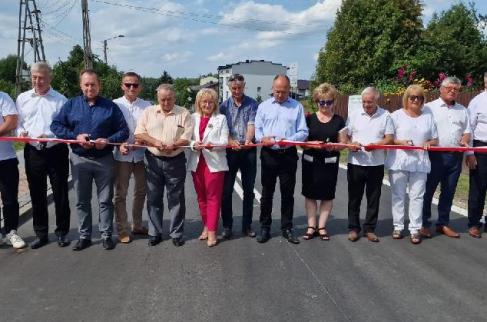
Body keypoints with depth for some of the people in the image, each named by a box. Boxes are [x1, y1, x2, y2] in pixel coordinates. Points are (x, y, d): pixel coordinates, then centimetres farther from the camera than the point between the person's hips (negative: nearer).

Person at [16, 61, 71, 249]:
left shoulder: (60, 100, 0)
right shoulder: (22, 98, 10)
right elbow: (18, 123, 13)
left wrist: (50, 136, -17)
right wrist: (21, 132, -8)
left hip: (56, 151, -3)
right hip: (33, 152, 3)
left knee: (60, 194, 4)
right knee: (37, 195, 10)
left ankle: (62, 233, 18)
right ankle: (41, 234, 22)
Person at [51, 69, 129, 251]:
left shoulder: (110, 106, 1)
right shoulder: (71, 105, 5)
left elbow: (124, 131, 0)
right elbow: (56, 125, 1)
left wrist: (108, 141, -17)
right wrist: (75, 137, -13)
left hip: (104, 159, -1)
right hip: (79, 160, 2)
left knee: (105, 200, 6)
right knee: (82, 201, 9)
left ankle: (106, 235, 17)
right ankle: (84, 236, 21)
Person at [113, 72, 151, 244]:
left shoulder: (147, 106, 2)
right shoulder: (115, 105, -2)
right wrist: (119, 144, -16)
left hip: (141, 154, 2)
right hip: (122, 154, -2)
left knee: (141, 192, 15)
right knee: (120, 194, 4)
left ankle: (137, 225, 32)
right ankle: (122, 230, 15)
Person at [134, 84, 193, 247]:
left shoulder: (184, 113, 2)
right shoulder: (148, 112, 7)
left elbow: (188, 137, -5)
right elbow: (139, 133, 0)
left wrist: (173, 145, -22)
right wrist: (155, 142, -15)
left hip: (175, 161, -2)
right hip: (153, 160, 2)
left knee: (176, 199, 4)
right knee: (153, 198, 9)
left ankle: (176, 234, 15)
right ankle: (154, 233, 21)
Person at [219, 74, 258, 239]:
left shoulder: (252, 104, 3)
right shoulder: (224, 106, 6)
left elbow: (252, 124, -10)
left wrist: (248, 140, -30)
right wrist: (231, 141, -22)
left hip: (249, 150, 0)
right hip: (230, 150, 0)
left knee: (248, 190, 7)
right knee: (226, 190, 2)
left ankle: (247, 225, 18)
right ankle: (227, 226, 13)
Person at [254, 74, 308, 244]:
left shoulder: (297, 107, 5)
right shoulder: (263, 106, 8)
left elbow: (303, 132, 0)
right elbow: (256, 129, 6)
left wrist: (289, 140, -18)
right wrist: (262, 138, -15)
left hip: (288, 155, -1)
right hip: (268, 154, 1)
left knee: (287, 193, 6)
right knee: (267, 192, 8)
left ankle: (287, 228, 18)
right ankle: (265, 228, 18)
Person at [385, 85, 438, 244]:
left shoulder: (428, 117, 12)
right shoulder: (397, 115, 2)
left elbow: (435, 140, 14)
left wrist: (429, 143, -8)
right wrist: (400, 142, -18)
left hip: (420, 163, 2)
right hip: (398, 162, -2)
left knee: (417, 196, 2)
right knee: (398, 195, 5)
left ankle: (415, 229, 9)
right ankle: (398, 226, 15)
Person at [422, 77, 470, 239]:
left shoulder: (462, 110, 15)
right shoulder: (429, 107, 1)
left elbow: (467, 131, 16)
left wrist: (465, 140, -5)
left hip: (455, 156, 4)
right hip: (435, 155, -4)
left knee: (449, 192, 10)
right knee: (428, 190, 1)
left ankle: (443, 223, 21)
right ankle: (424, 224, 12)